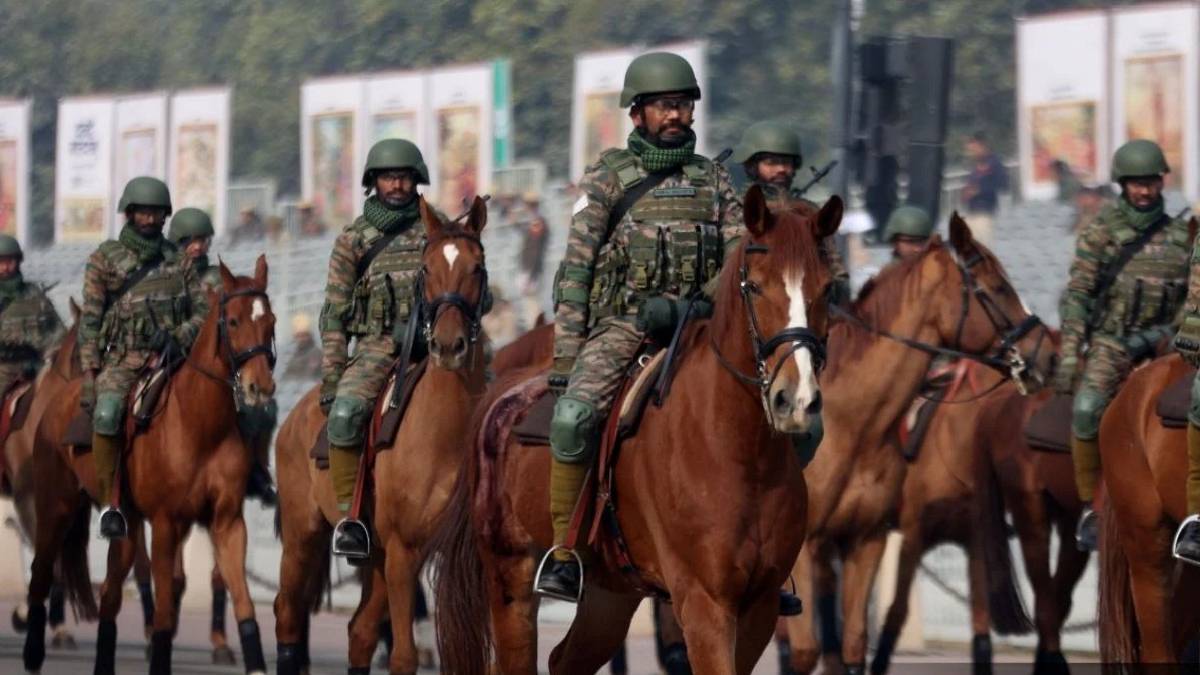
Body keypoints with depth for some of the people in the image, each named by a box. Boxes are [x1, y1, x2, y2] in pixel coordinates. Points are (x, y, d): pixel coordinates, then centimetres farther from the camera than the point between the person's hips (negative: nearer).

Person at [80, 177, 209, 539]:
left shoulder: (177, 260, 13)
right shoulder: (105, 259, 5)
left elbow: (203, 310, 12)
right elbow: (90, 320, 3)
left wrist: (179, 336, -9)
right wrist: (89, 374, -6)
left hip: (169, 356, 3)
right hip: (122, 358, -3)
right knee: (106, 413, -31)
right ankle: (108, 505, -22)